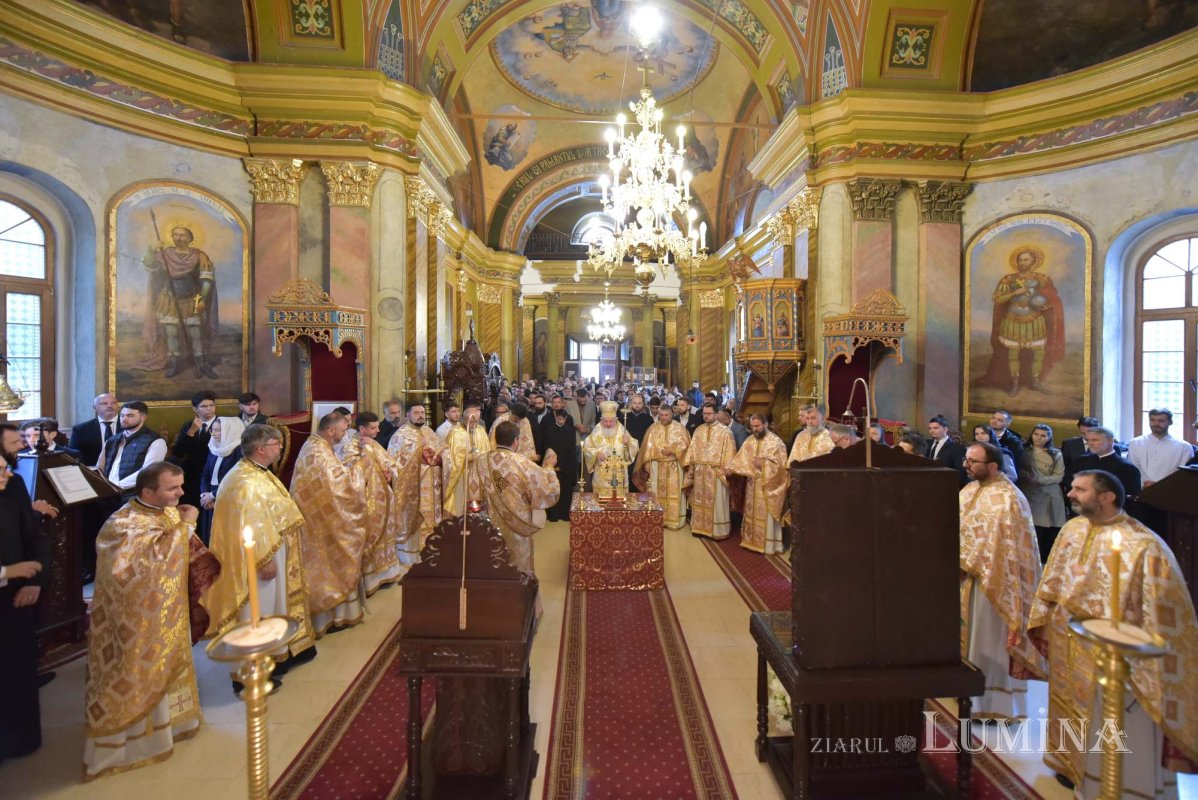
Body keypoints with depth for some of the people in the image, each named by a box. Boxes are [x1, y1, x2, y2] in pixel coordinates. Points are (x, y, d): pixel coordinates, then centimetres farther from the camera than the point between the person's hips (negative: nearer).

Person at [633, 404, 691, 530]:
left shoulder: (679, 428, 1)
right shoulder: (653, 428, 5)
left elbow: (685, 444, -3)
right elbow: (648, 446, 3)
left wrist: (672, 451, -14)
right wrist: (647, 462, -6)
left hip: (674, 466, -1)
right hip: (656, 466, 1)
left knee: (674, 493, 1)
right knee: (657, 492, 4)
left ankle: (673, 520, 8)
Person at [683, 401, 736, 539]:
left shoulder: (725, 432, -6)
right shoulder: (698, 430, 9)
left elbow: (729, 453, -8)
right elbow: (692, 449, 10)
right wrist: (690, 467, 4)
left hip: (717, 473, -5)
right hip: (700, 472, 5)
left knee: (716, 502, 2)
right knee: (700, 501, 12)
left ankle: (718, 530, 12)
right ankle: (700, 527, 23)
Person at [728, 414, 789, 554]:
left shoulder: (776, 442, -10)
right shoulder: (749, 441, 7)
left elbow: (782, 464, -12)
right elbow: (741, 458, 1)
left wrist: (764, 463, -23)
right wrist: (731, 468, -16)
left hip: (768, 486, -6)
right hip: (752, 485, 6)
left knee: (767, 516, 0)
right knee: (752, 513, 13)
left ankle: (769, 545, 12)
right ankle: (752, 541, 26)